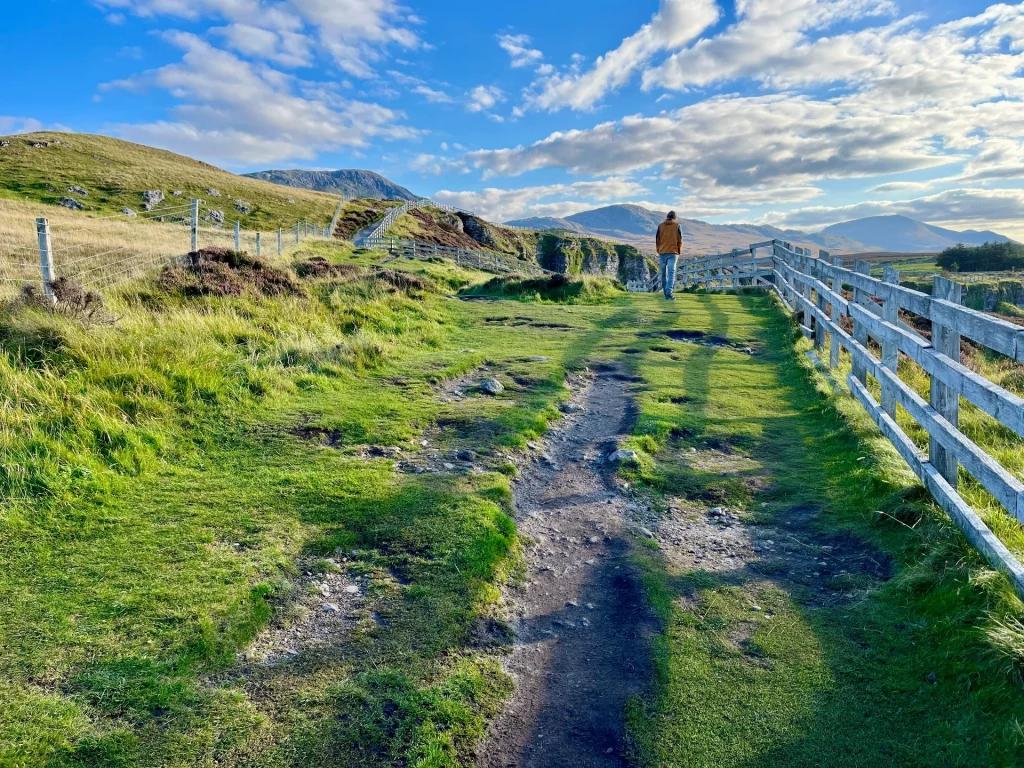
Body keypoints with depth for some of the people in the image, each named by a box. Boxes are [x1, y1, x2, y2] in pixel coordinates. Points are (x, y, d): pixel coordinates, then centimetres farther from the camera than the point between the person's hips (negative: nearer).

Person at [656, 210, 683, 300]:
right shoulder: (677, 225, -2)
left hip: (662, 252, 2)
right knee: (671, 273, -7)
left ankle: (666, 292, 23)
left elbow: (658, 239, 5)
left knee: (664, 273, 14)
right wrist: (679, 251, 11)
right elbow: (680, 239, 0)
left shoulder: (660, 226, 2)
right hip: (673, 252, -2)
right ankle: (669, 293, -19)